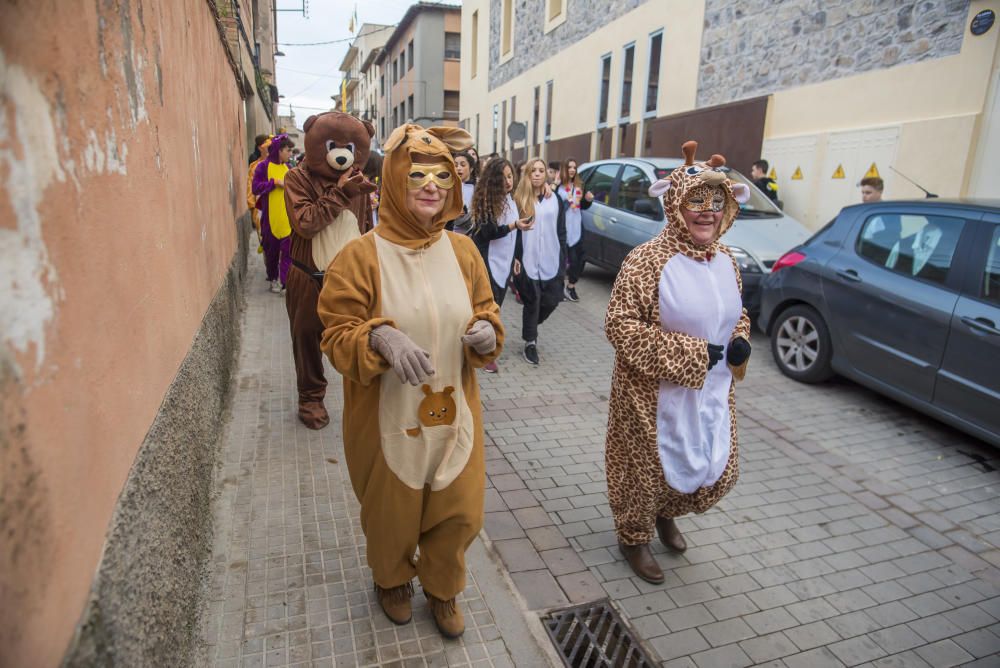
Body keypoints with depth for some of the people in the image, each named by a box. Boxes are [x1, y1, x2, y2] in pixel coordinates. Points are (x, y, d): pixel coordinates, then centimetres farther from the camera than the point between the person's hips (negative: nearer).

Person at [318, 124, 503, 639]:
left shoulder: (462, 250, -1)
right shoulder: (361, 256, -13)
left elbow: (486, 308, 9)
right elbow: (336, 335, -11)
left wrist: (486, 330, -15)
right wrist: (379, 336, -31)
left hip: (454, 413, 3)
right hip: (389, 418, -3)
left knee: (460, 512, 15)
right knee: (392, 510, 20)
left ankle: (442, 588, 46)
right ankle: (391, 580, 53)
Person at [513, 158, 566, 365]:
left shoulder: (555, 200, 9)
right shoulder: (519, 199, 1)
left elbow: (561, 232, 10)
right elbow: (513, 231, -1)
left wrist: (562, 259, 4)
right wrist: (515, 257, -8)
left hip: (551, 260, 3)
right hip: (528, 260, -3)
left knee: (551, 300, 4)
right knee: (532, 301, 1)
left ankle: (531, 327, 31)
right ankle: (530, 342, 15)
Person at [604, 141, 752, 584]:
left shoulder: (725, 261, 4)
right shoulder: (648, 260, -19)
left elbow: (737, 314, 18)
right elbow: (620, 326, -23)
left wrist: (741, 343, -5)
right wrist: (692, 353, -24)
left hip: (713, 392, 7)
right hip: (655, 394, -7)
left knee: (719, 471, 18)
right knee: (647, 469, 10)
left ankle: (665, 514, 49)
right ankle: (634, 537, 41)